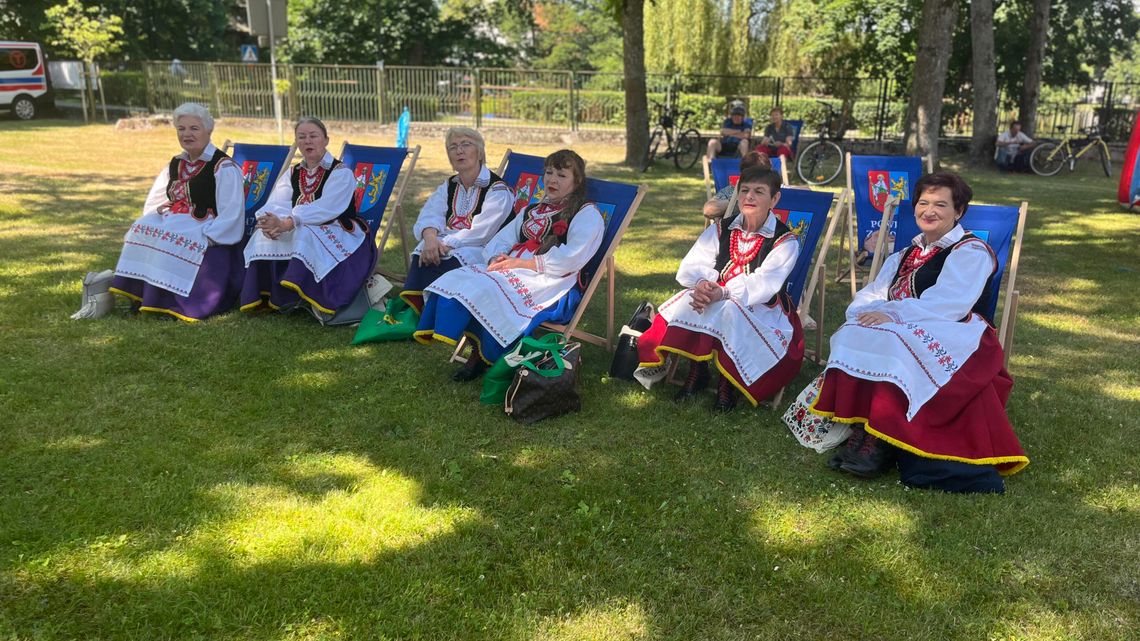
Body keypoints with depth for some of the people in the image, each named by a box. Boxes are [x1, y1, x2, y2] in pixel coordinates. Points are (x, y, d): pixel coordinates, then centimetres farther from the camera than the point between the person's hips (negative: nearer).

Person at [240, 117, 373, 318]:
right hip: (299, 233, 6)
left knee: (305, 234, -35)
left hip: (338, 237, -5)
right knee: (264, 235, -20)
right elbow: (275, 205, -2)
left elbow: (325, 209, -22)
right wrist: (272, 221, -28)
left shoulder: (341, 173, -7)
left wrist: (287, 223, -34)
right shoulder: (292, 174, 13)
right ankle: (264, 295, -15)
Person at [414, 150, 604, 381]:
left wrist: (524, 263, -15)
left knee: (489, 291, -33)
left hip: (551, 282, -7)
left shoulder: (587, 214, 4)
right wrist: (498, 257, -4)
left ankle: (486, 356, -18)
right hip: (511, 270, 8)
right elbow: (500, 240, 22)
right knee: (454, 281, -17)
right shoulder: (532, 211, 29)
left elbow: (571, 258, -12)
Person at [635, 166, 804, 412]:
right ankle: (697, 371, -15)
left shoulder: (785, 241, -5)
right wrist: (702, 284, -29)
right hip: (719, 303, 4)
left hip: (763, 310, -4)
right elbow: (690, 267, -3)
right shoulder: (721, 230, 8)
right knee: (691, 299, -28)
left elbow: (764, 284, -20)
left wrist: (723, 293, -37)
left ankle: (727, 383, -20)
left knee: (729, 311, -36)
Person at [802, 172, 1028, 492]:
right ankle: (861, 432, -31)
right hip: (904, 335, 6)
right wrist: (868, 312, -11)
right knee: (852, 336, -24)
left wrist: (893, 313, -21)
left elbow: (949, 303, -14)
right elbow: (871, 295, 14)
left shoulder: (970, 252, 3)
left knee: (890, 342, -36)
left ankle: (878, 439, -34)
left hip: (952, 340, -6)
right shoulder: (904, 256, 26)